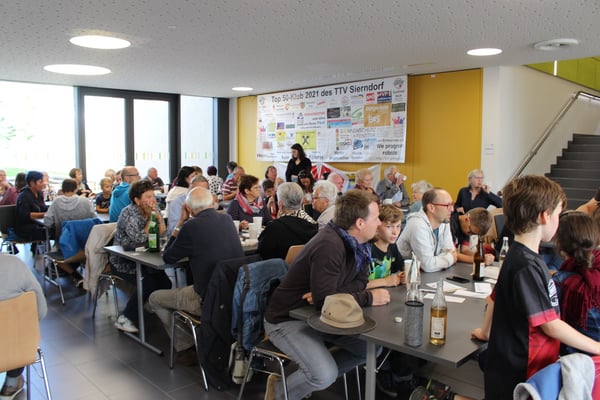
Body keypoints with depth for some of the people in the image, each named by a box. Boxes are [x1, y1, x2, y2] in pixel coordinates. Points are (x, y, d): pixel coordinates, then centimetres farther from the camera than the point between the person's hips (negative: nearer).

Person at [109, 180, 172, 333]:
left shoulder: (154, 209, 0)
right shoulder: (129, 213, -19)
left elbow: (162, 233, -3)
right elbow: (141, 239, -24)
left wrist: (157, 215, -18)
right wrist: (150, 217, -20)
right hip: (122, 261, -6)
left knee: (165, 283, -12)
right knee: (148, 284, -25)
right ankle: (124, 319, -9)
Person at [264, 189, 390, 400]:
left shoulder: (356, 242, -3)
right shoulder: (329, 246, -31)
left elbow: (360, 281, -2)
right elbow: (324, 300, -33)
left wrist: (325, 295, -20)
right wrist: (369, 298, -22)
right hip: (287, 319, -8)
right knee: (326, 375, -24)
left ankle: (309, 378, 14)